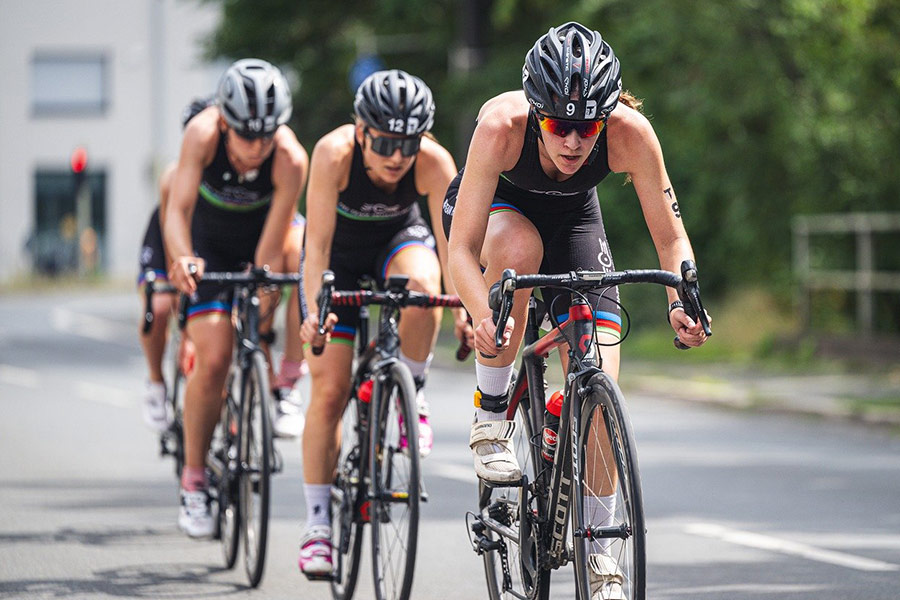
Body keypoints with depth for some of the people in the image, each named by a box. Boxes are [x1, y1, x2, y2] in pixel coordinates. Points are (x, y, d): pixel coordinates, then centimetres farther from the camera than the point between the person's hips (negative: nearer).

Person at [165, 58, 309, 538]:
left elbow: (271, 250, -33)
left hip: (260, 237, 2)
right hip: (211, 242, -2)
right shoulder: (203, 134, -33)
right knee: (213, 359, -14)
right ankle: (193, 478, 2)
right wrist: (182, 261, -58)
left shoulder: (290, 159, -34)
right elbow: (177, 210, -39)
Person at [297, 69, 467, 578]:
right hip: (341, 252, -1)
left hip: (400, 239, 1)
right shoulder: (335, 154, -33)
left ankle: (413, 396, -13)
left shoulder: (435, 163, -30)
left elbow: (451, 241, -32)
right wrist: (314, 307, -47)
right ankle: (318, 523, 1)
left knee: (422, 282, -37)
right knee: (330, 389, -8)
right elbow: (318, 241, -35)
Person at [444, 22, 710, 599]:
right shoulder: (501, 125, -39)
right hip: (494, 206, -2)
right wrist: (484, 316, -55)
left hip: (573, 216, 2)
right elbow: (462, 248, -37)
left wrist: (681, 298, -43)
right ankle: (492, 414, -18)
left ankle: (597, 554, 4)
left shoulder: (630, 133, -34)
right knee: (520, 247, -39)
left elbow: (671, 236, -24)